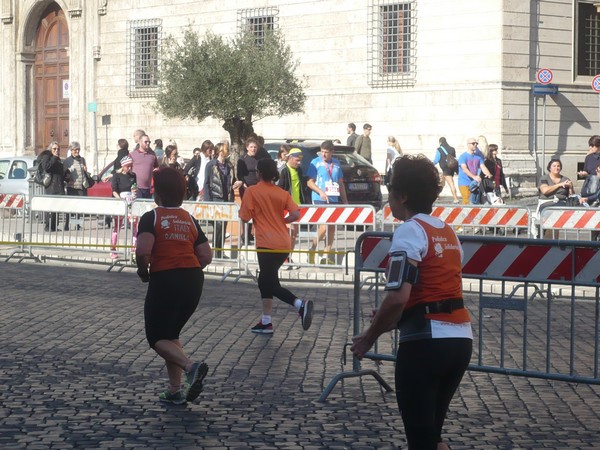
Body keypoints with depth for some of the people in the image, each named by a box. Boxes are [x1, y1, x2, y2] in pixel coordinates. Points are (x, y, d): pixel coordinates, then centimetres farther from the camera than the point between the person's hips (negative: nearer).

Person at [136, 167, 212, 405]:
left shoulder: (151, 217, -5)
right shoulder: (190, 219, 12)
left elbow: (143, 252, -20)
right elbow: (206, 256, 6)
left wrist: (143, 272, -1)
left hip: (164, 280, -6)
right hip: (194, 280, 6)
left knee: (157, 337, 6)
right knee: (171, 334, 20)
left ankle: (191, 367, -19)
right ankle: (175, 390, 14)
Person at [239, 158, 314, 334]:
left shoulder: (252, 191, -6)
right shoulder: (282, 193, 6)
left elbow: (245, 217, -5)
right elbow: (295, 214, -4)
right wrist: (280, 220, 12)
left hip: (267, 245, -6)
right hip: (284, 245, 6)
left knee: (272, 285, -4)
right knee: (265, 281, 18)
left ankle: (301, 304, -25)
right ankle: (266, 322, 17)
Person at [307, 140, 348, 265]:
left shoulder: (336, 163, 13)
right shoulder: (315, 162, -3)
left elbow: (340, 183, 19)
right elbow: (310, 182, -6)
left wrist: (345, 200, 14)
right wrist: (321, 192, -20)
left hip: (334, 199, 6)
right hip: (320, 199, -6)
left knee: (332, 227, 5)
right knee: (324, 226, -15)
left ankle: (327, 256, 11)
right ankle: (312, 249, 2)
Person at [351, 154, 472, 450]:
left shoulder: (410, 230, -10)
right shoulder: (447, 232, 16)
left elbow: (398, 297, -20)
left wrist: (370, 336, -6)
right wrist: (392, 320, 22)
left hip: (426, 343, -8)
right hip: (461, 340, 8)